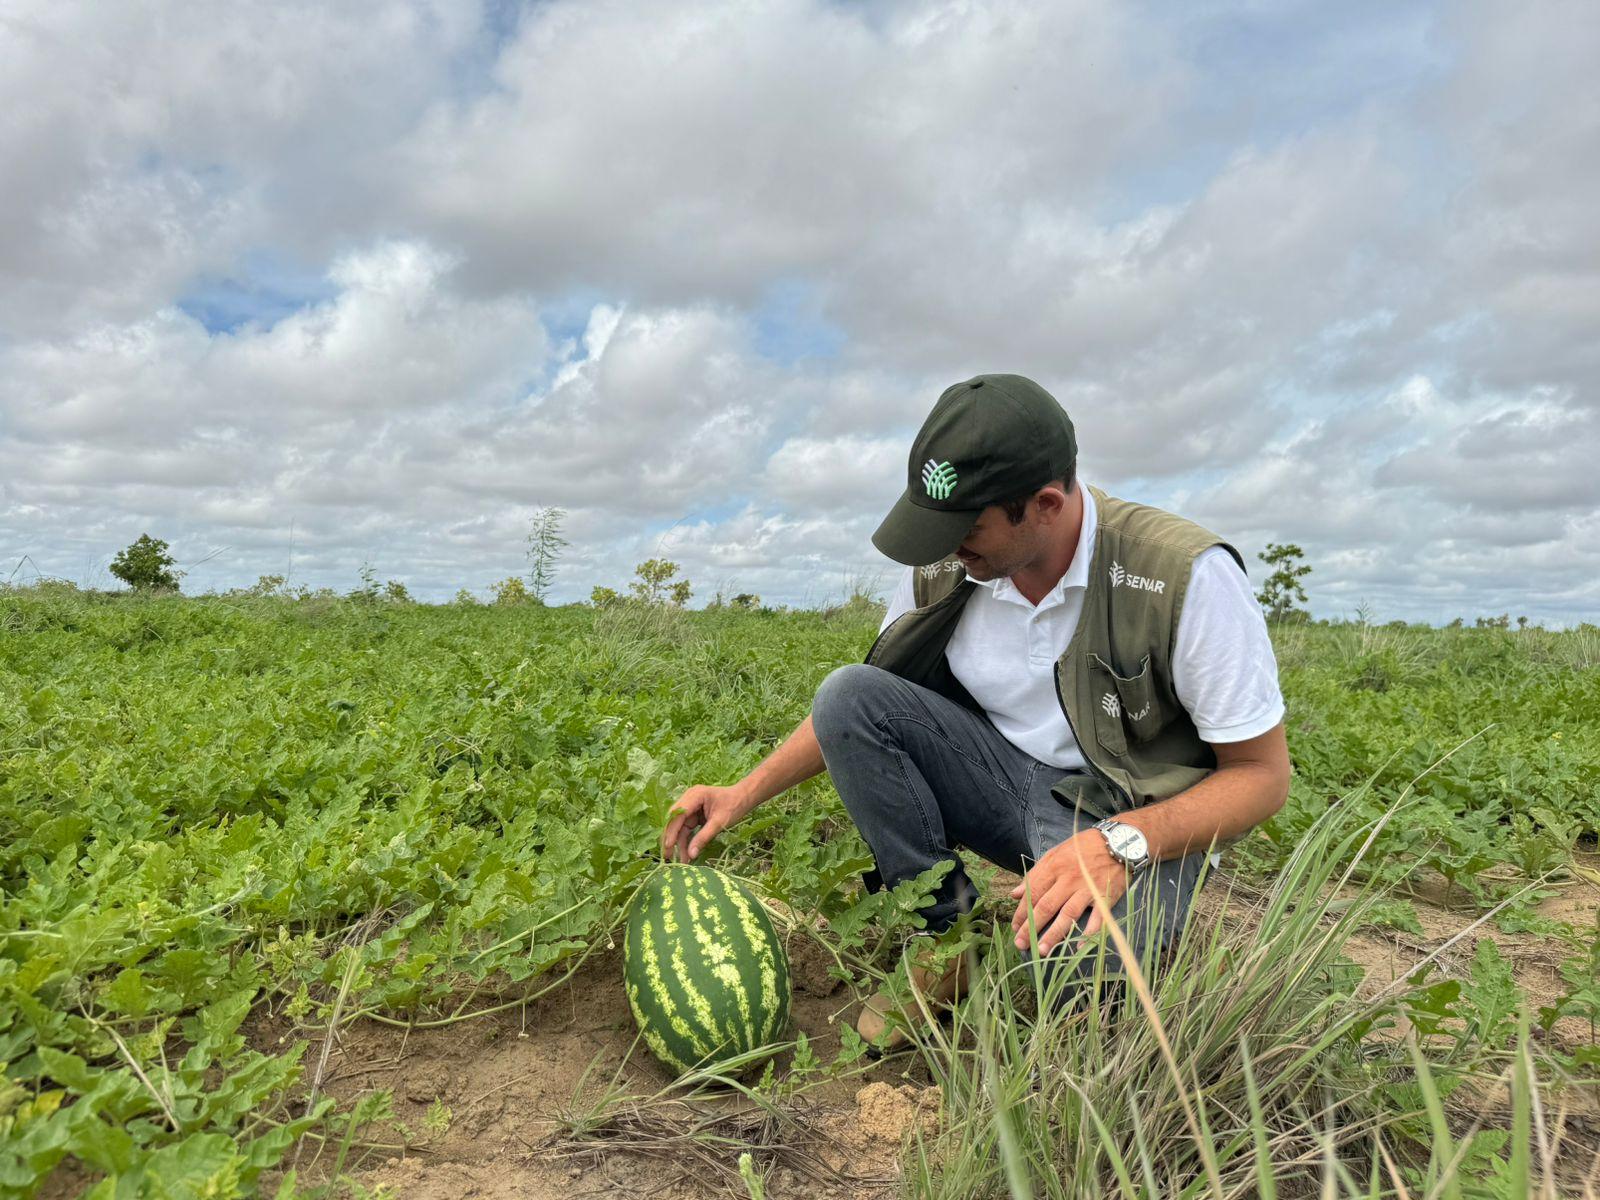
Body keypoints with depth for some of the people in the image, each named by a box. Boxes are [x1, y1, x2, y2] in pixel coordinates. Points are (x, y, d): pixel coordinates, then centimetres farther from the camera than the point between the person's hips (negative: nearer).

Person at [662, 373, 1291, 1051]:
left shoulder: (1184, 577, -23)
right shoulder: (943, 569, -9)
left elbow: (1263, 773, -15)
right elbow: (858, 711, 6)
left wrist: (1120, 843, -32)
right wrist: (746, 793, -3)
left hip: (1132, 817, -4)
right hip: (1005, 779, 5)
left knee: (1074, 959, -38)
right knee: (845, 694, -18)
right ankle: (945, 928, -7)